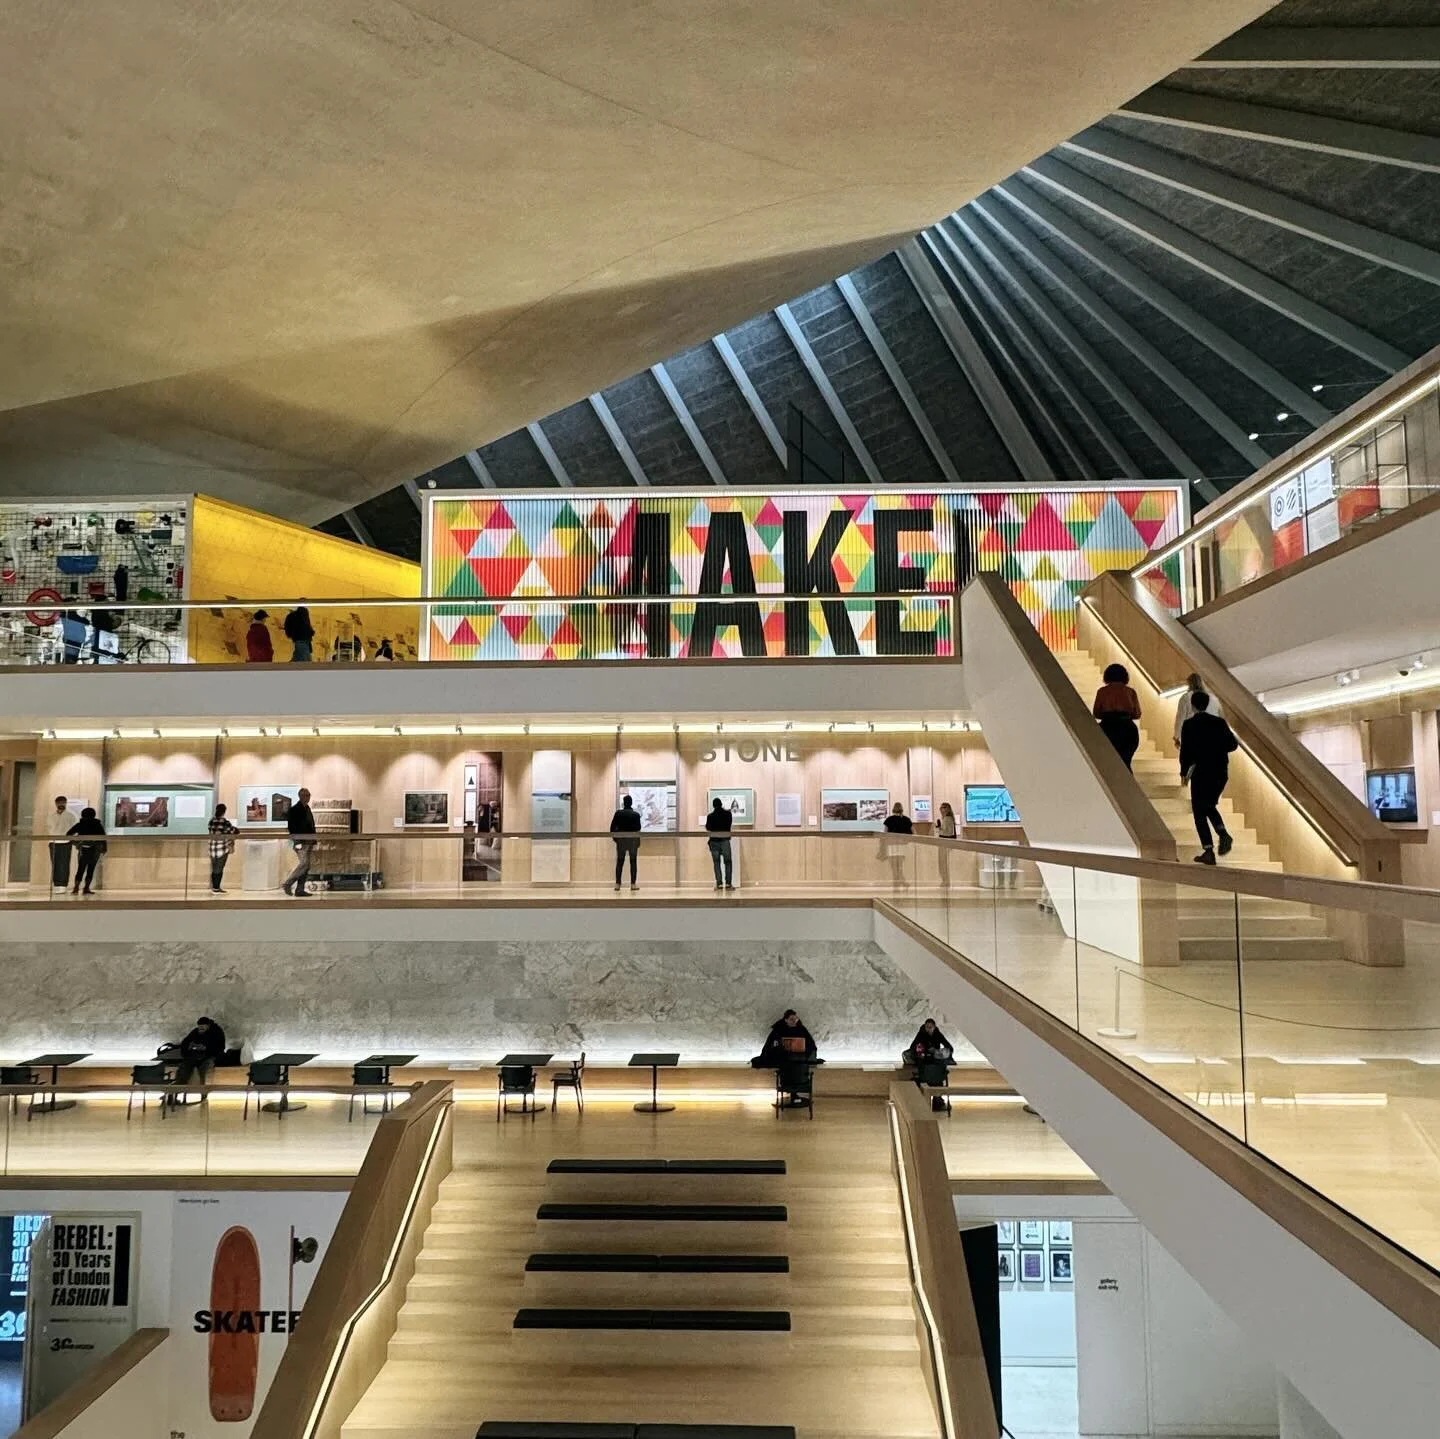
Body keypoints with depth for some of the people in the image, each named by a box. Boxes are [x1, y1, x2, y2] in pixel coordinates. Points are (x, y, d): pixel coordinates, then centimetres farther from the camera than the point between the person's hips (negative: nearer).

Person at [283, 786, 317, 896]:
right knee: (304, 863, -16)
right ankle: (288, 884, -3)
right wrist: (297, 842, -19)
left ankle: (300, 890, 9)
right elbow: (291, 827, -12)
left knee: (306, 866, 5)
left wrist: (313, 843, 14)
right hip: (299, 841, -8)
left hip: (308, 841, 8)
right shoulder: (294, 809, -5)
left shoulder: (307, 809, 17)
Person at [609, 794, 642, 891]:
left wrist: (615, 837, 8)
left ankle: (617, 884, 3)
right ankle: (633, 884, 2)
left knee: (619, 862, 7)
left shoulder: (618, 813, -4)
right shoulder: (636, 814, -7)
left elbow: (612, 827, -4)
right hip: (633, 840, -1)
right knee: (633, 862, 6)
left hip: (621, 839, 1)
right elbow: (638, 828, -6)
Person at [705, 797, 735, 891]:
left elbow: (708, 829, 6)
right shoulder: (728, 814, -2)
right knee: (728, 862, 8)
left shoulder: (710, 816, -4)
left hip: (714, 841, 0)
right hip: (725, 840, 0)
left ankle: (719, 883, -1)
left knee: (717, 863, 5)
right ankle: (728, 883, 1)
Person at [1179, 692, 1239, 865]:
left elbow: (1185, 750, -10)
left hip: (1201, 772, -4)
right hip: (1221, 772, 5)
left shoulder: (1189, 724, -8)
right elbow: (1233, 744, 0)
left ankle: (1208, 851, -3)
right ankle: (1223, 834, -2)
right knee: (1210, 806, 22)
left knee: (1199, 811, 4)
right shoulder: (1219, 722, 4)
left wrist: (1184, 773, 0)